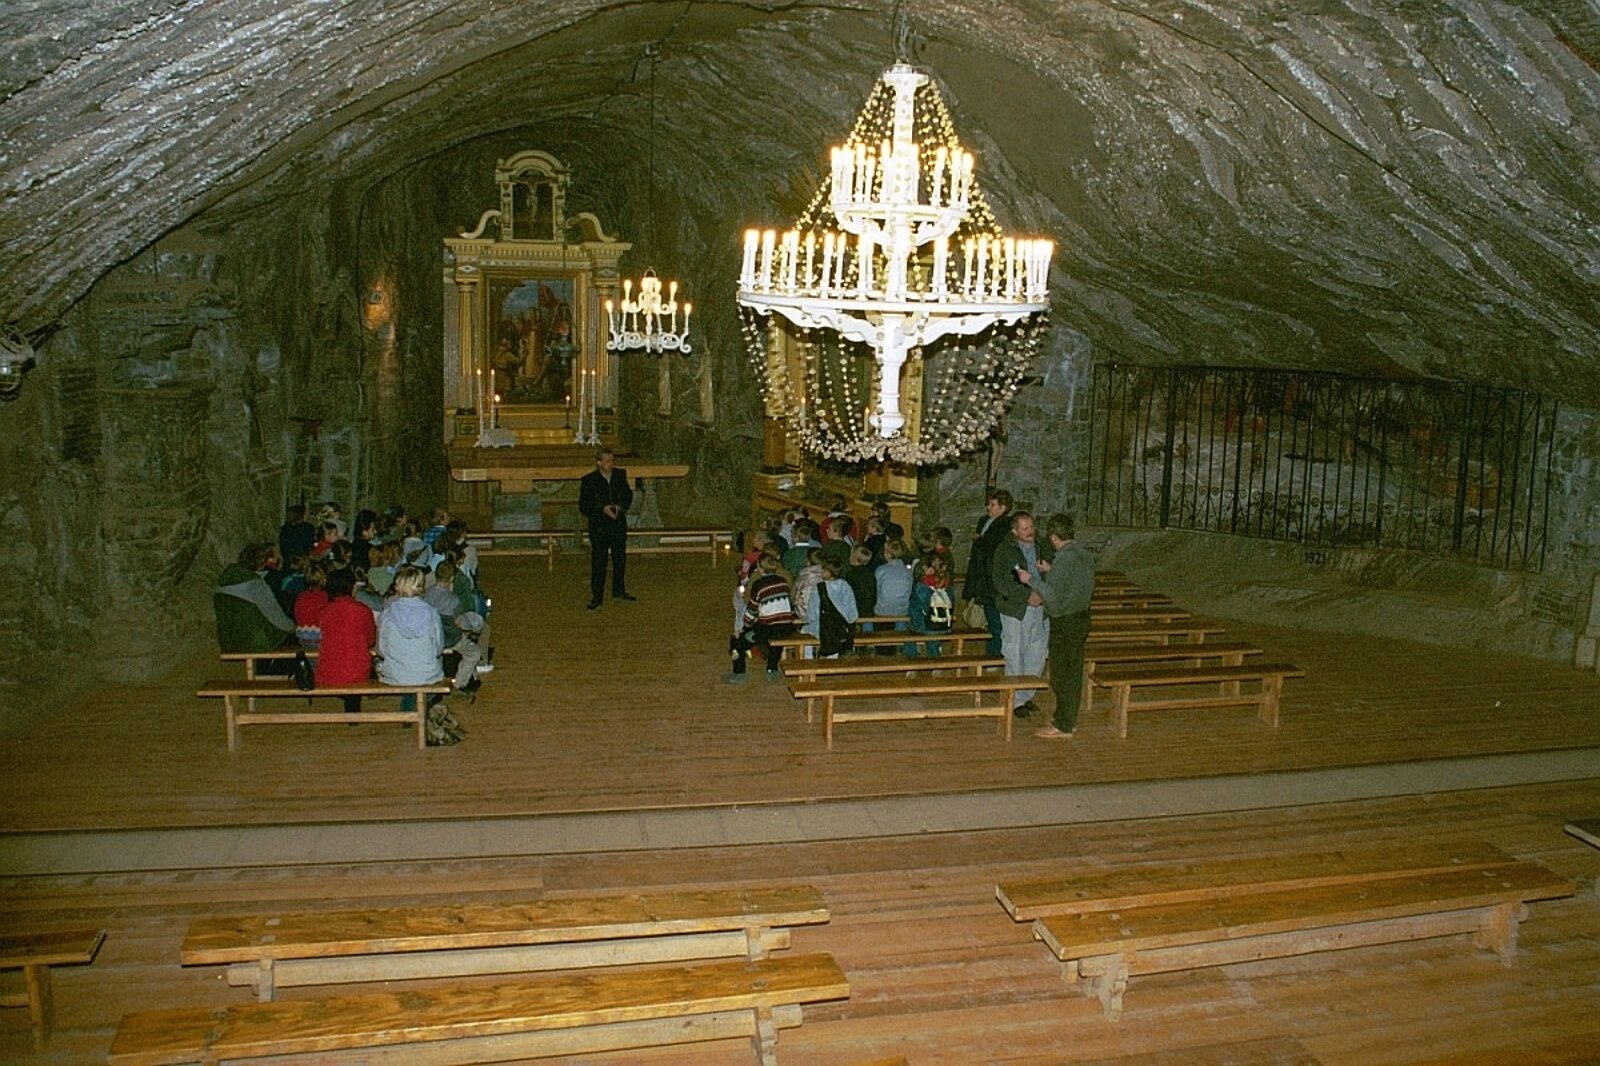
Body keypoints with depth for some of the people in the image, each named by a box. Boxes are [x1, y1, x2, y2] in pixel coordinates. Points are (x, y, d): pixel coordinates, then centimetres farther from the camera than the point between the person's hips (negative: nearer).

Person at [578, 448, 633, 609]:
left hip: (619, 524, 4)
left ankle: (619, 591, 31)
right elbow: (583, 506, -7)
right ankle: (596, 597, 6)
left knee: (620, 559, 15)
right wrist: (602, 509, -22)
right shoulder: (588, 480, -8)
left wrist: (620, 507, -10)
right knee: (598, 563, -2)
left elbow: (628, 495, 11)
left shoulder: (620, 475, 2)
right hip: (599, 527, -4)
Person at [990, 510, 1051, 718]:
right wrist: (1027, 596, -20)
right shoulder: (1005, 550, -6)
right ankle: (1016, 701, 11)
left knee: (1038, 656, 10)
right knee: (1016, 658, 2)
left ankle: (1026, 695, 25)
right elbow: (1001, 582, -15)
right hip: (1016, 611, -5)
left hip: (1041, 610, 5)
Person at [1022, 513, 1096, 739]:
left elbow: (1053, 597, -24)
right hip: (1082, 618, 9)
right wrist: (1051, 571, 20)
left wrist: (1031, 580, -16)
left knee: (1061, 674, 0)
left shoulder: (1063, 559, -21)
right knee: (1074, 671, 16)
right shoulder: (1086, 555, 6)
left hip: (1064, 623, -9)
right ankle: (1069, 718, 27)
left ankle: (1063, 726, 7)